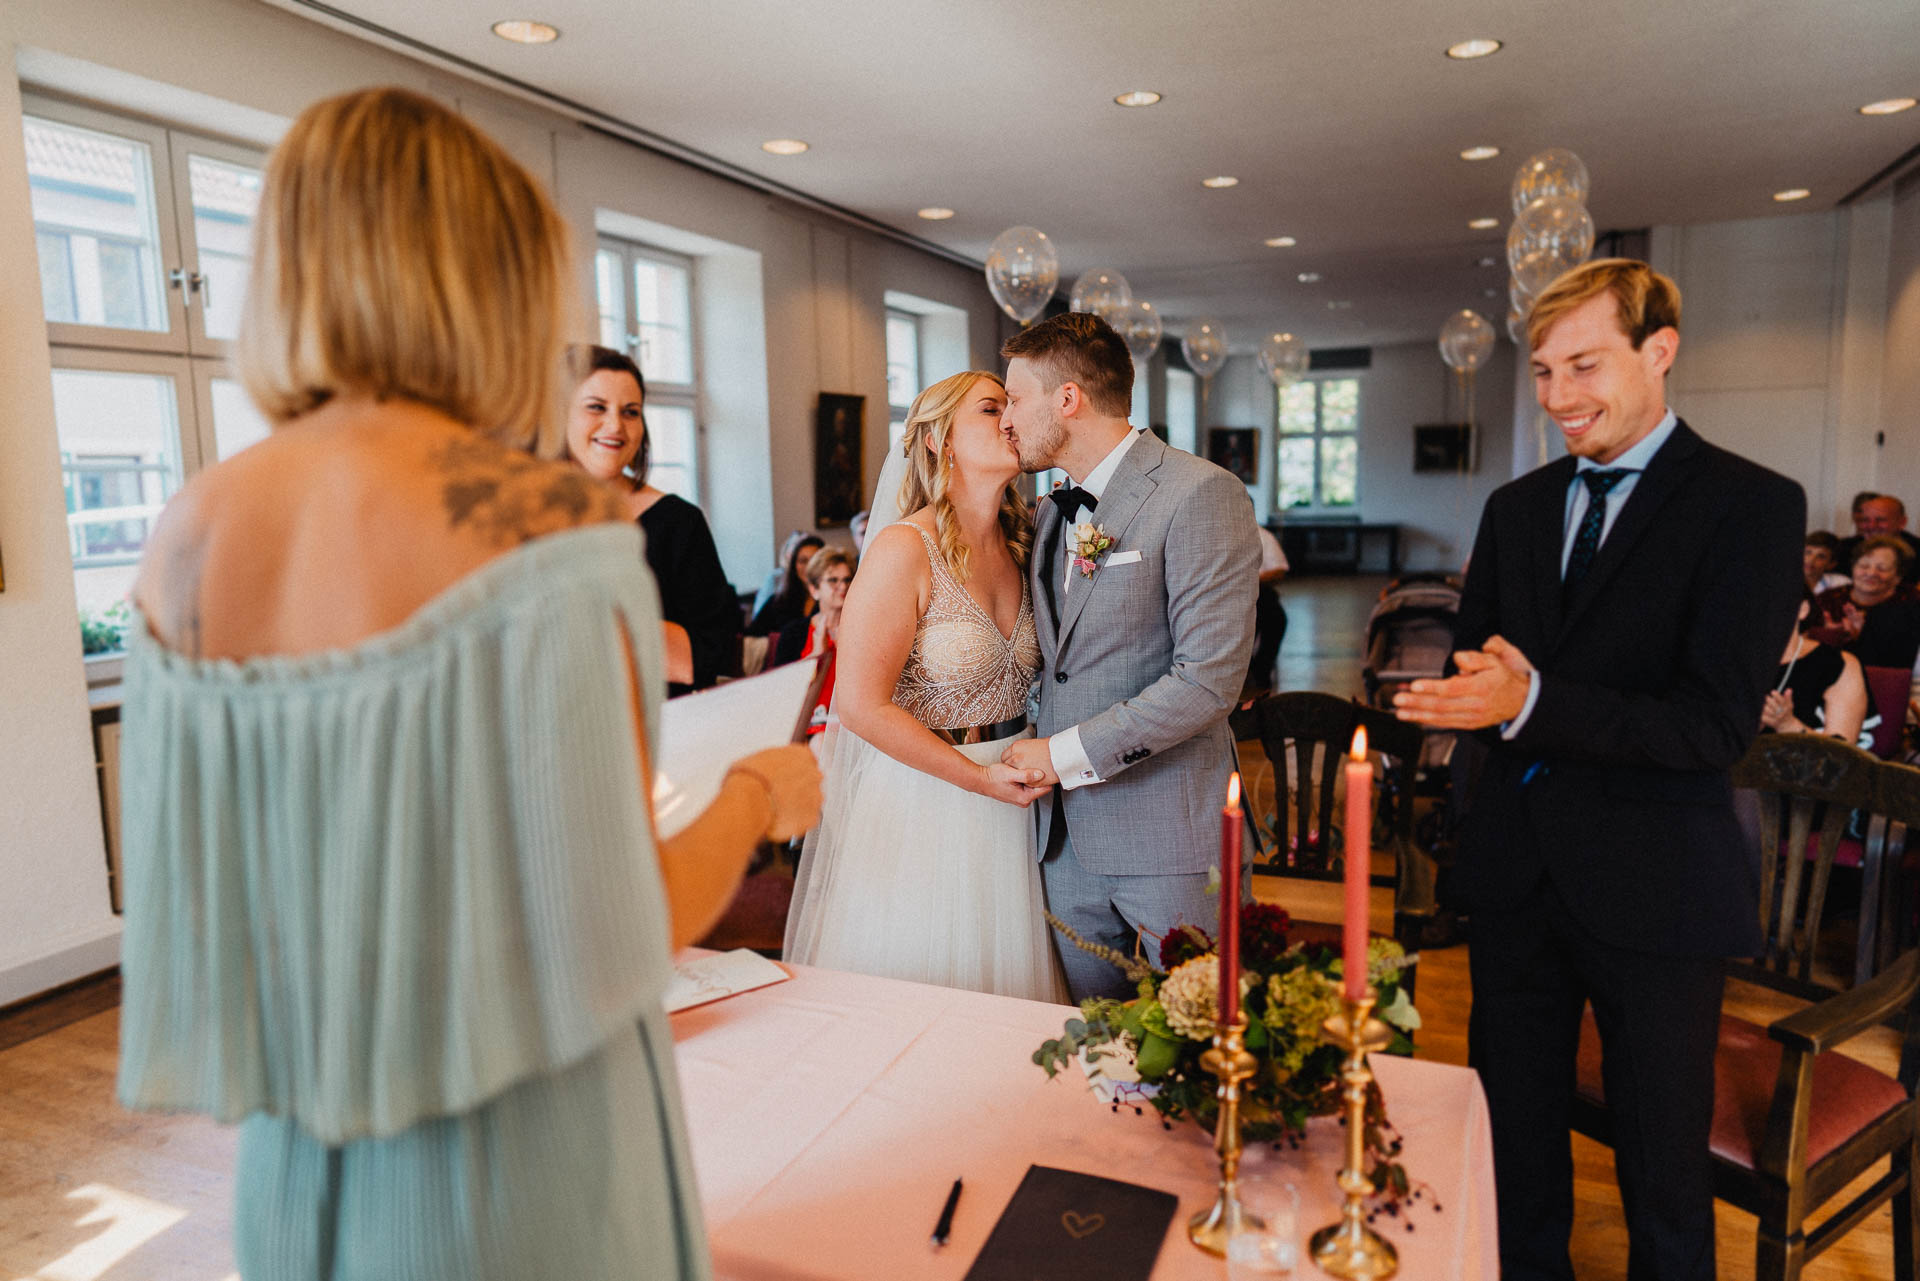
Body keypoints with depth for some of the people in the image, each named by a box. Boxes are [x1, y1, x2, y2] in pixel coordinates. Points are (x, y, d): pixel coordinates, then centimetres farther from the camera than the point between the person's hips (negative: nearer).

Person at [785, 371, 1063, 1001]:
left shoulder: (1018, 547, 4)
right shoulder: (905, 549, -17)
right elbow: (862, 705, -19)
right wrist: (977, 777, -16)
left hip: (1008, 793, 6)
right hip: (920, 796, -6)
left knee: (1002, 983, 17)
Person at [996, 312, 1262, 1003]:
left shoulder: (1199, 494, -13)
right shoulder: (1051, 512, 13)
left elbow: (1209, 679, -20)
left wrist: (1067, 753, -15)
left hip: (1170, 837, -7)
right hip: (1067, 832, 7)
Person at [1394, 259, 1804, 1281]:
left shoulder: (1751, 505, -9)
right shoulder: (1517, 507, 8)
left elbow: (1717, 724, -17)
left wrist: (1533, 702, -28)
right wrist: (1483, 686, -13)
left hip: (1653, 887, -5)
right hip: (1516, 869, 5)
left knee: (1662, 1164, 13)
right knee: (1514, 1129, 19)